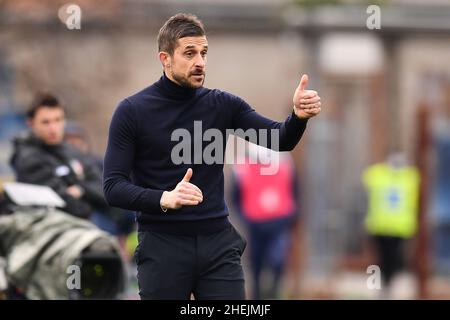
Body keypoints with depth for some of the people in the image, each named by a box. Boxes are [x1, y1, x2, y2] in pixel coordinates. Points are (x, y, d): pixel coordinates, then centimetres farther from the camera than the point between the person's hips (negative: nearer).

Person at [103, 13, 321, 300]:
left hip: (219, 244, 3)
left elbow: (280, 140, -3)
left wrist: (299, 116, -26)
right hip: (162, 246, -3)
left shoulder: (222, 105, 7)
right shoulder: (132, 112, -3)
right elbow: (113, 187, -8)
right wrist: (164, 198, -26)